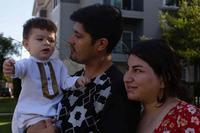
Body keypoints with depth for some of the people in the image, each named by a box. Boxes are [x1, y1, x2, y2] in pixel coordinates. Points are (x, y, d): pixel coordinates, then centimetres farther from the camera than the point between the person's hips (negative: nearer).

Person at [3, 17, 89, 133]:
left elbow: (65, 81, 6)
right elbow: (19, 68, -29)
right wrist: (11, 68, -53)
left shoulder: (58, 63, 9)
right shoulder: (27, 63, -7)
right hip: (33, 113, -5)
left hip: (57, 110, 5)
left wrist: (76, 81, -15)